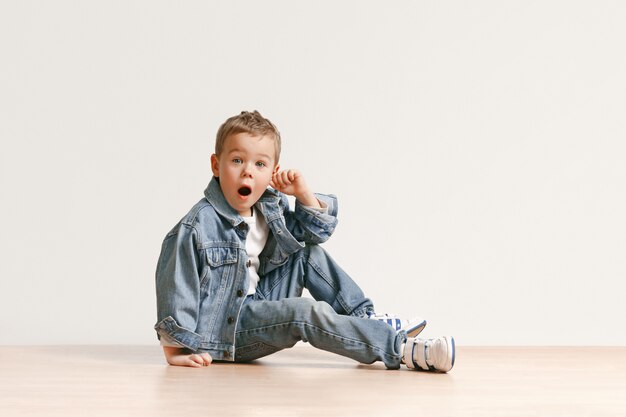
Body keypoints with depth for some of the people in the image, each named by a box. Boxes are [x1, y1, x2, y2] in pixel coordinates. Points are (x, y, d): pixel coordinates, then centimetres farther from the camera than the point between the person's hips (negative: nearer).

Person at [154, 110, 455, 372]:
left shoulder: (270, 207, 0)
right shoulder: (197, 227, -23)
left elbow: (316, 231, 10)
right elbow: (176, 284, -20)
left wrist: (303, 193, -8)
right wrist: (174, 350, -18)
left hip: (259, 304, 8)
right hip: (224, 326, -8)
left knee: (309, 253, 3)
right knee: (307, 313, -27)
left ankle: (366, 319, 6)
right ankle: (402, 350, -25)